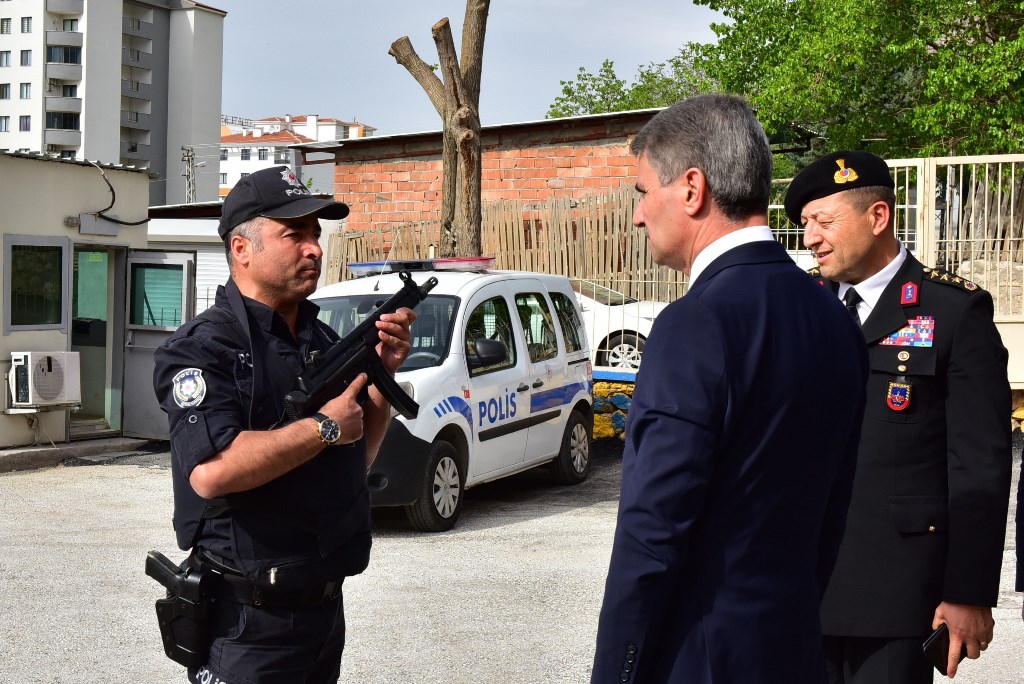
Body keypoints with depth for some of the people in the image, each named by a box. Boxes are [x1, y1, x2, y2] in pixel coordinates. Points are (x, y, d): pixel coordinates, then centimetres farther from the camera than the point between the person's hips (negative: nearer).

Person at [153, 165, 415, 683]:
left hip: (326, 605, 8)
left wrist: (384, 371, 0)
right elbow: (210, 472, -29)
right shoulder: (204, 347, -14)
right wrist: (325, 427, -21)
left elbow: (359, 455, 15)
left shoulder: (324, 340, 10)